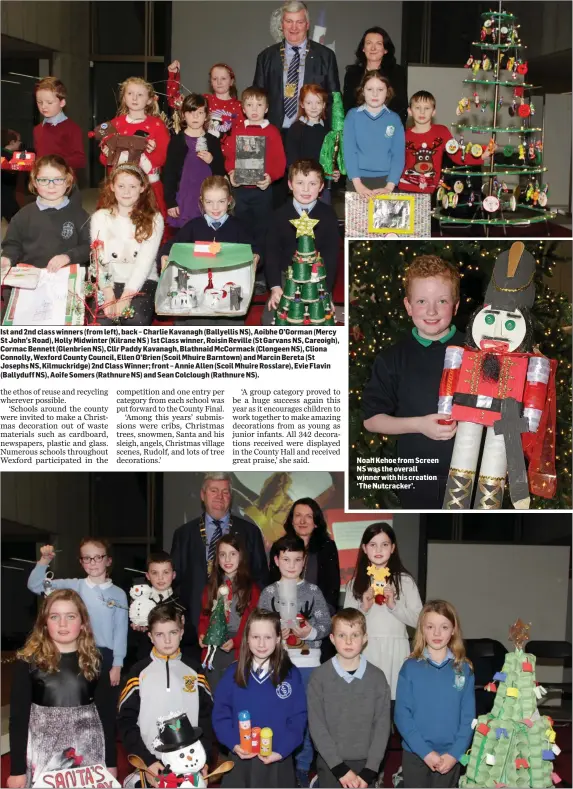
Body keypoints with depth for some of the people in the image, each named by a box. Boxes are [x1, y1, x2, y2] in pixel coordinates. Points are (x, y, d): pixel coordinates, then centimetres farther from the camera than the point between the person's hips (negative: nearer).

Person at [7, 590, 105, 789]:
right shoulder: (28, 661, -5)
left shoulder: (95, 660, 1)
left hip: (88, 749, 2)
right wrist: (17, 769, -6)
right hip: (42, 748, -1)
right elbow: (18, 716, -3)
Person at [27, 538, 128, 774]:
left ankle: (109, 765, 17)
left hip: (105, 657, -1)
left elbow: (121, 631, 1)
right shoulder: (74, 586, 2)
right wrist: (44, 561, -17)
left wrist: (117, 664, -3)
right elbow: (35, 586, -3)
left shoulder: (118, 594, 1)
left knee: (106, 713, 6)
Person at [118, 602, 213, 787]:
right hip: (150, 767, -2)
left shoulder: (195, 671, 8)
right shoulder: (138, 673, 2)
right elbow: (126, 721, -1)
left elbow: (207, 716, 7)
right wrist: (147, 760, -10)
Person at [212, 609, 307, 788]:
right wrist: (233, 744, -12)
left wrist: (281, 751, -14)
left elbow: (298, 718, -3)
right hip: (241, 761, 1)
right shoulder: (233, 674, 2)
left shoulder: (291, 674, -1)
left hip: (278, 761, -1)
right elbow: (220, 714, 2)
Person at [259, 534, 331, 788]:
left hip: (306, 662, -1)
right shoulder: (268, 593, 4)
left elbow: (326, 624, -1)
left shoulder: (313, 591, 2)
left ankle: (303, 768, 16)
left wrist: (310, 631, -20)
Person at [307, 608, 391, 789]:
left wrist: (369, 771, -10)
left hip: (365, 764, 1)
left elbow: (382, 725, -2)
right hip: (330, 765, -1)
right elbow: (317, 726, -7)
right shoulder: (320, 676, -4)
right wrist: (340, 768, -13)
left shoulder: (377, 677, 0)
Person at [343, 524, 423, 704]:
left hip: (395, 649, -1)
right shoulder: (355, 583, 9)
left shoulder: (405, 581, 3)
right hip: (365, 650, 1)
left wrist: (394, 606, -12)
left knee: (396, 696, -5)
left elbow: (418, 620, 1)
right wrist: (363, 609, -10)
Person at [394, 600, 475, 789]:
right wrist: (425, 752, -14)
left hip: (450, 756, 1)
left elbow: (468, 717, 0)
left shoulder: (464, 670, 0)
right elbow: (402, 715, -7)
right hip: (415, 754, -1)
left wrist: (455, 753, -10)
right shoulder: (410, 668, -4)